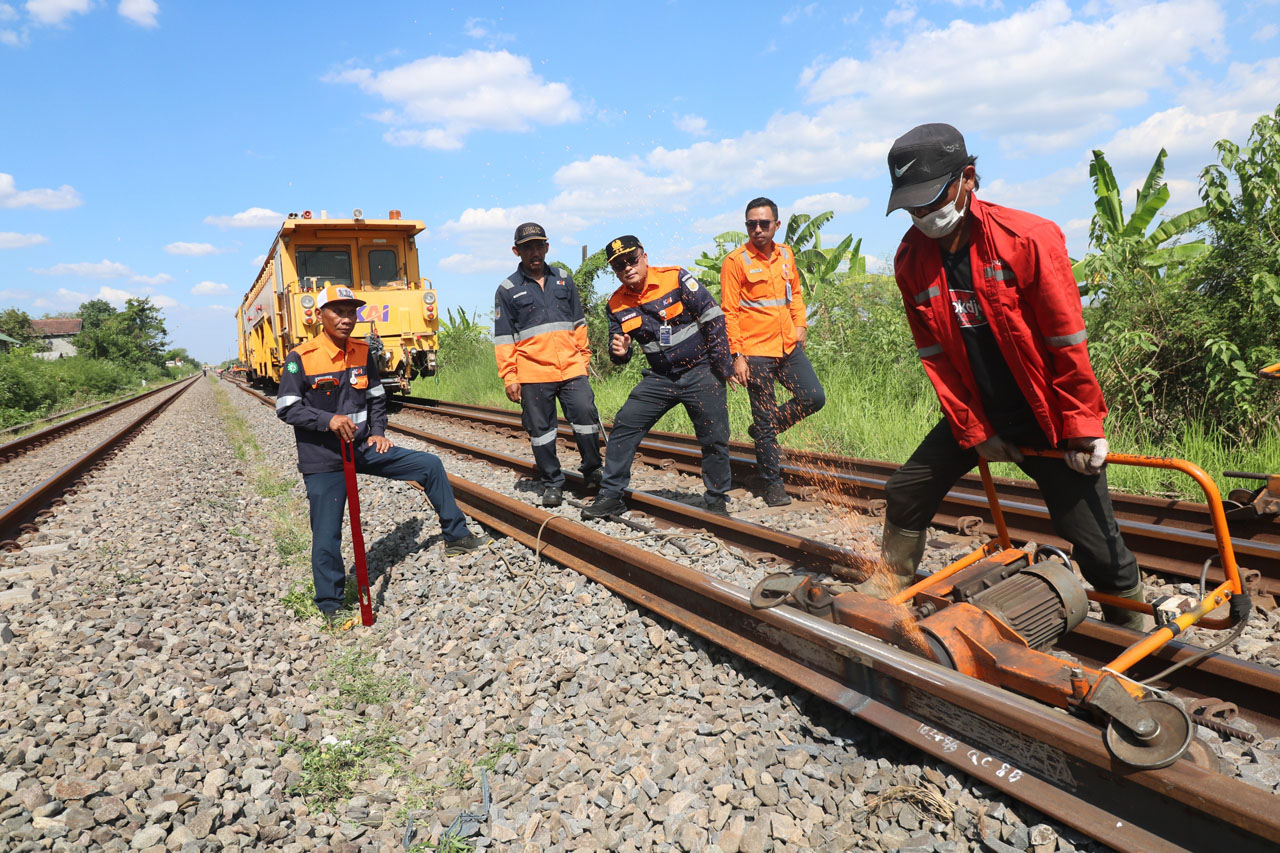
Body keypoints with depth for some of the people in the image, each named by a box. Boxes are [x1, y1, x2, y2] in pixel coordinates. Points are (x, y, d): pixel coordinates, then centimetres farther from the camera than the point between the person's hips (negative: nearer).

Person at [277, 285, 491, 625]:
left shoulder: (362, 352, 5)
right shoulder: (301, 358, -12)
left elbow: (376, 398, 13)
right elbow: (286, 407, -13)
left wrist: (377, 432, 0)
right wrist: (328, 420, -26)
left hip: (363, 448, 5)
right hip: (323, 460, -5)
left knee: (430, 465, 3)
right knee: (327, 535, -3)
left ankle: (456, 537, 17)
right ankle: (329, 606, 18)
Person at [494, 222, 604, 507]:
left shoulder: (564, 281, 13)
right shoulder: (507, 290, 5)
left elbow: (578, 323, 19)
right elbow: (503, 338, 3)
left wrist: (583, 357, 15)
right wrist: (509, 377, -2)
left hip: (570, 368, 2)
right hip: (532, 373, -1)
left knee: (586, 414, -9)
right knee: (540, 429, 4)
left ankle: (592, 471, 11)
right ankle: (552, 483, 17)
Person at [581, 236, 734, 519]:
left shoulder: (675, 278, -12)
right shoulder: (617, 304, 1)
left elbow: (713, 317, -10)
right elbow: (618, 353, 9)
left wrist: (722, 367, -11)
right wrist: (619, 352, -17)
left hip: (701, 372, -4)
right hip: (660, 378, 4)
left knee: (714, 439, -3)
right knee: (623, 427, -4)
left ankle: (717, 501, 16)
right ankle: (610, 496, 6)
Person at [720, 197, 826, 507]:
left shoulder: (786, 254, 10)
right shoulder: (736, 261, -6)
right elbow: (729, 313, -8)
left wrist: (800, 324, 7)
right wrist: (737, 356, -13)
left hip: (789, 347, 6)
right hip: (756, 353, -5)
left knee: (814, 398, 0)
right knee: (764, 420, 1)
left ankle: (765, 429, 22)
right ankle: (772, 484, 14)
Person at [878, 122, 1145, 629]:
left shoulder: (1029, 239, -18)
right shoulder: (911, 260, -5)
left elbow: (1069, 344, -14)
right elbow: (936, 357, -1)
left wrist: (1081, 427, -12)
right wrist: (973, 432, -2)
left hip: (1047, 416, -4)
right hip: (977, 414, 5)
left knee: (1096, 543, -4)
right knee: (906, 494, 8)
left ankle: (1132, 632, 21)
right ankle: (890, 590, 30)